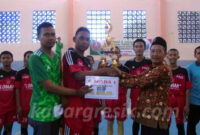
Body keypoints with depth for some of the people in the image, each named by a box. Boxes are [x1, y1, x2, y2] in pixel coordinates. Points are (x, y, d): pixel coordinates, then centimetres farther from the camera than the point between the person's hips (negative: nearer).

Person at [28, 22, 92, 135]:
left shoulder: (57, 57, 8)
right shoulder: (35, 58, -14)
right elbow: (49, 86, -19)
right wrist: (77, 92, -17)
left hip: (56, 111, 7)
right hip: (42, 113, -7)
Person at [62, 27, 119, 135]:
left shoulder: (87, 61, 17)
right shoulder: (69, 54, -7)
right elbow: (79, 75, -21)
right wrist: (104, 71, -16)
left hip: (87, 105, 8)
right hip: (73, 105, -8)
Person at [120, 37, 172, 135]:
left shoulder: (163, 69, -15)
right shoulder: (152, 70, 17)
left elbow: (140, 81, -19)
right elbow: (137, 77, 4)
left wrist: (119, 81, -11)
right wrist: (120, 73, -9)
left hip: (156, 116, -9)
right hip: (148, 115, 9)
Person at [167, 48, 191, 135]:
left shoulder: (183, 71, 0)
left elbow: (187, 89, -1)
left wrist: (187, 105, -5)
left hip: (180, 101, 0)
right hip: (166, 101, 0)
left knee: (180, 125, 12)